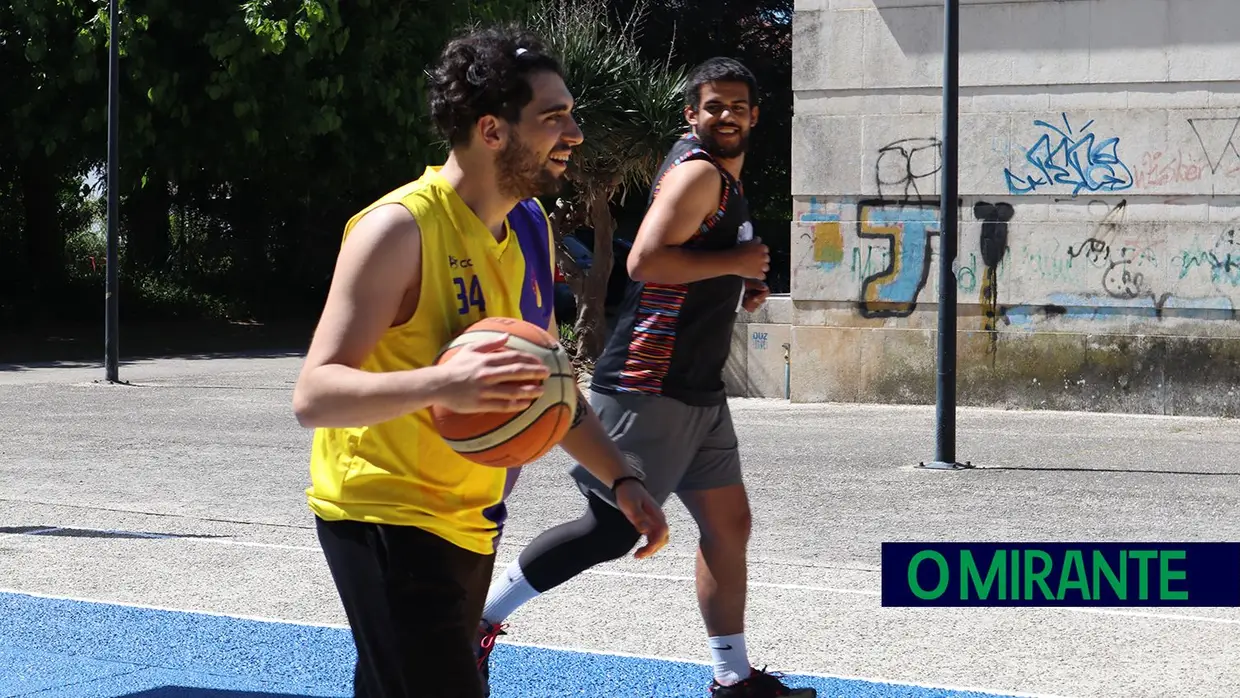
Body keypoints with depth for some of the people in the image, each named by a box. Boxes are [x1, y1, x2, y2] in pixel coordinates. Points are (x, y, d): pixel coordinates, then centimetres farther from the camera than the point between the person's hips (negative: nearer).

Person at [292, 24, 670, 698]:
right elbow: (314, 396, -24)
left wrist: (621, 479, 9)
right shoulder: (401, 229, -18)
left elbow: (547, 383, 21)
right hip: (387, 516, -8)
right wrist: (438, 383, -40)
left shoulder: (531, 227, 9)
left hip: (471, 518, 8)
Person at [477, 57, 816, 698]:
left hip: (696, 391, 10)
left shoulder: (725, 181, 18)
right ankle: (479, 618, 1)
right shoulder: (698, 172, -13)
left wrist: (740, 289, 14)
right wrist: (735, 262, -17)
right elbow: (646, 261, -25)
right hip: (649, 386, -10)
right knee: (611, 529, -9)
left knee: (728, 524, 10)